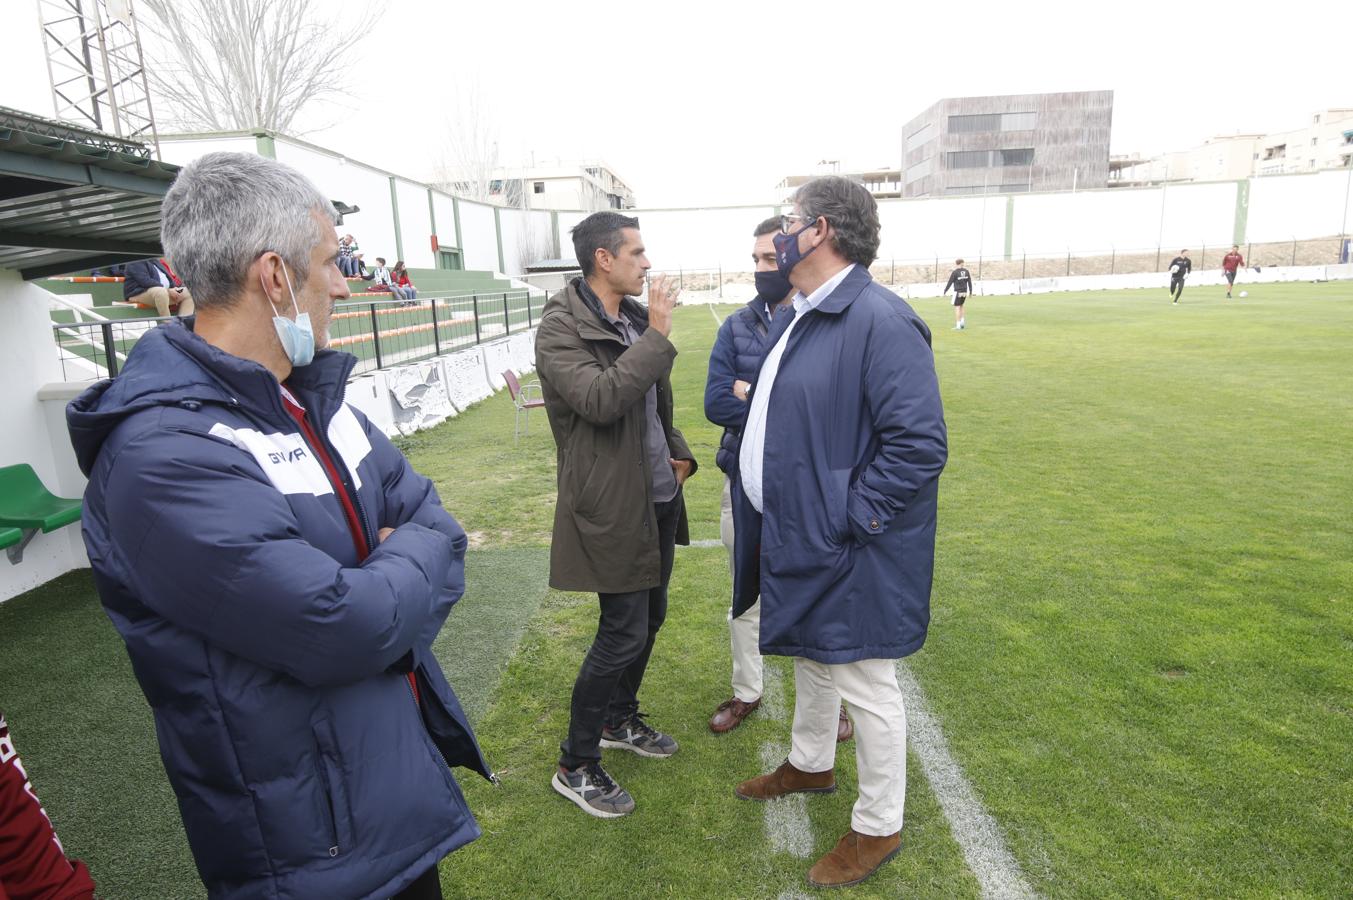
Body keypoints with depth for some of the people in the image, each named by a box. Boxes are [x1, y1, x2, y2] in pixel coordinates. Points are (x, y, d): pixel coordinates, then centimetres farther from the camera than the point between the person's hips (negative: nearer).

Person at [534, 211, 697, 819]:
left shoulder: (636, 317, 8)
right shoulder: (561, 326, -15)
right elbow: (600, 400, -30)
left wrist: (677, 450, 8)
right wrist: (657, 335, -25)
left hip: (658, 496, 8)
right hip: (612, 505, -8)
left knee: (650, 616, 19)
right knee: (623, 633, -2)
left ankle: (620, 720, 42)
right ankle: (575, 766, 18)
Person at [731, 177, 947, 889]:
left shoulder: (881, 321, -23)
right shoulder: (793, 319, 8)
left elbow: (920, 445, -26)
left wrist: (848, 516, -22)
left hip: (846, 552, -9)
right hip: (795, 537, 9)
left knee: (865, 686, 10)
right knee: (809, 657, 27)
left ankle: (878, 828, 33)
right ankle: (811, 763, 53)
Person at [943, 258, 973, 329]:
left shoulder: (954, 272, -10)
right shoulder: (966, 271, 4)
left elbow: (949, 283, -8)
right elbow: (969, 282, 7)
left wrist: (945, 291, 3)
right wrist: (970, 292, 15)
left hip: (957, 292, -5)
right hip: (964, 292, 5)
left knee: (957, 308, -2)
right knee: (961, 307, 22)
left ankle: (958, 326, -4)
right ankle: (962, 322, 12)